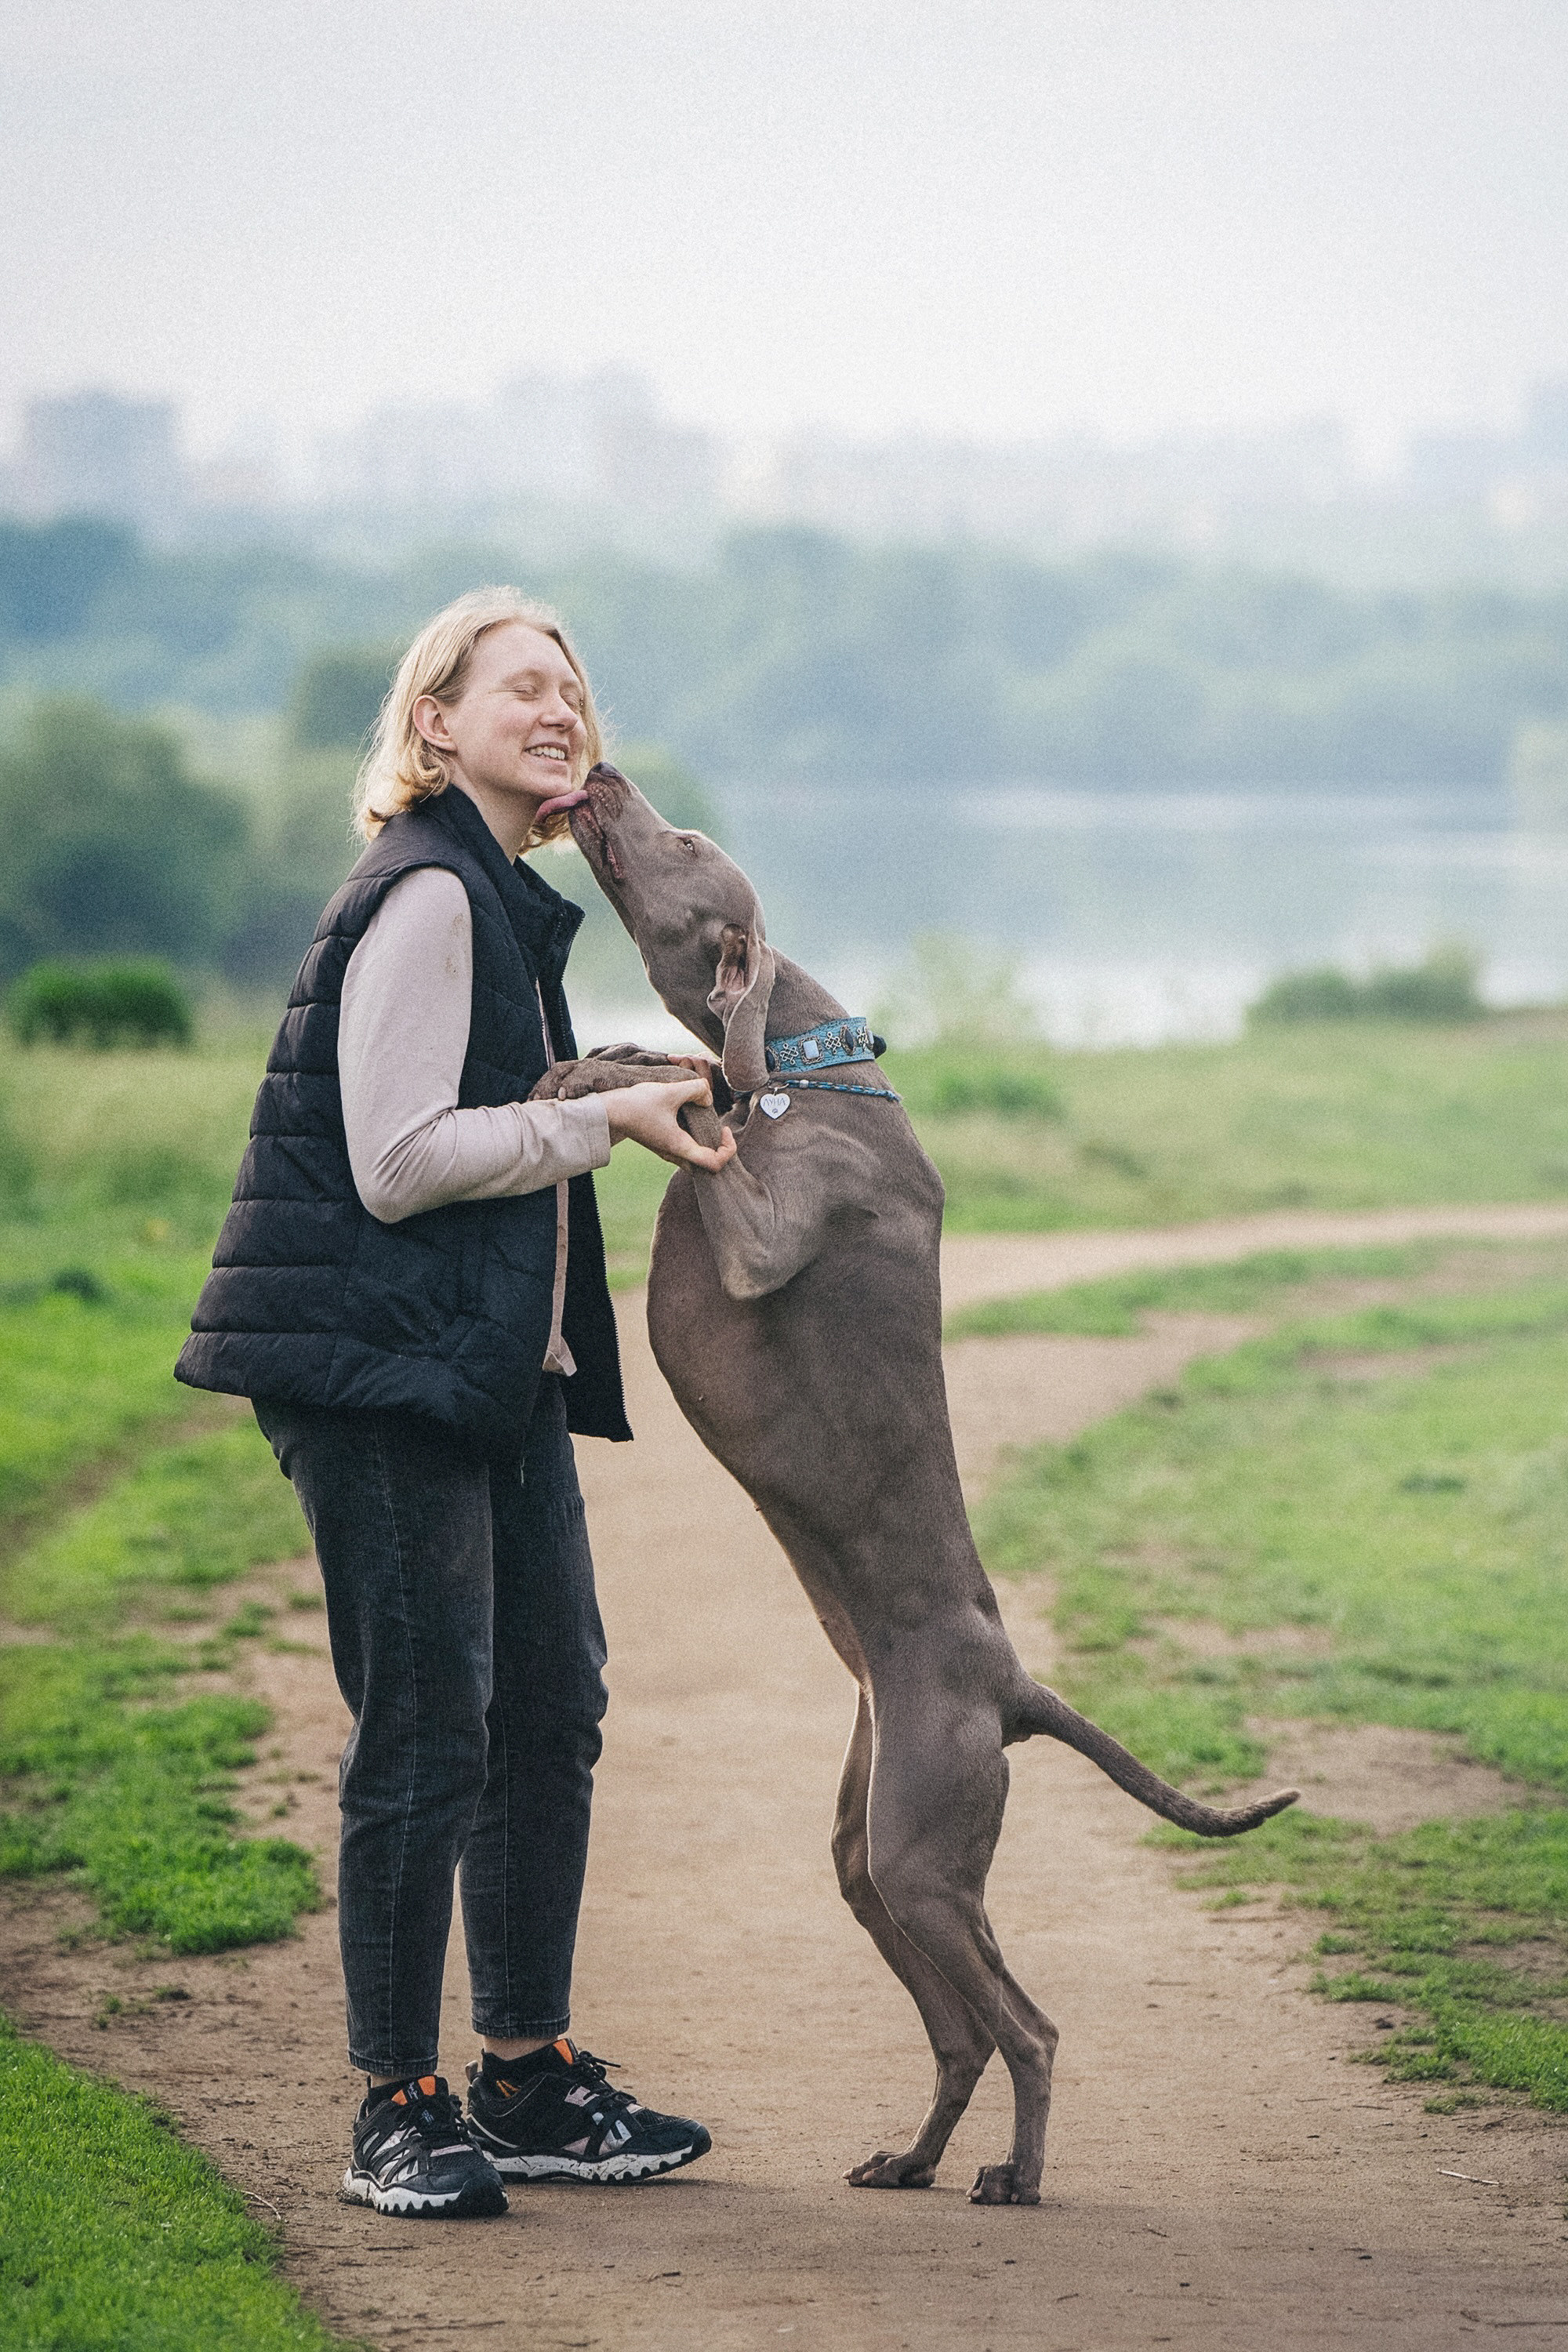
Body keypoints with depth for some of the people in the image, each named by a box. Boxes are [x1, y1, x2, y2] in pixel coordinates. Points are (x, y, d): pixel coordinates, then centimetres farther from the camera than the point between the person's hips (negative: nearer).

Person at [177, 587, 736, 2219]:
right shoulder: (425, 895, -13)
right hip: (382, 1366, -10)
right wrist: (607, 1118, -13)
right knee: (427, 1729, -8)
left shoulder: (504, 902, 19)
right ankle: (397, 2112, 0)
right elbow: (399, 1160, -19)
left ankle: (528, 2084, 20)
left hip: (495, 1372, 10)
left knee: (551, 1711, 11)